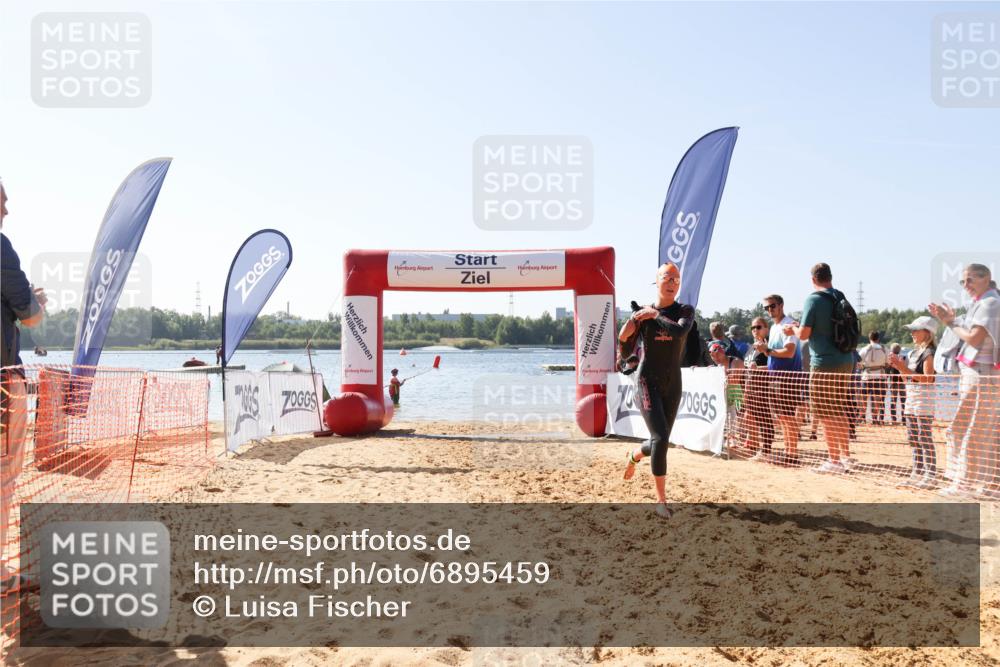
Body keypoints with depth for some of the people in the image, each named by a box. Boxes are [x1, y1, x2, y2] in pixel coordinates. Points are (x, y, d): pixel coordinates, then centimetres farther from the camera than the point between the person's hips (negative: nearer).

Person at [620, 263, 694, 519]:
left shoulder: (685, 311, 1)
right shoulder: (643, 312, 1)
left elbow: (680, 331, -22)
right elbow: (623, 337, -14)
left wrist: (656, 315, -14)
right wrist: (637, 316, -23)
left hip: (673, 384, 3)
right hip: (648, 382, -3)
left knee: (661, 442, 12)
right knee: (660, 439, -16)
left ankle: (635, 455, 48)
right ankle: (661, 499, -7)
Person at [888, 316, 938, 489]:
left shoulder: (928, 353, -10)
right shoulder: (913, 353, 16)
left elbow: (928, 379, -20)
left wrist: (905, 369, -23)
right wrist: (898, 367, 5)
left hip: (924, 400, -9)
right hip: (910, 399, 9)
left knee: (925, 439, -9)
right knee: (913, 439, 12)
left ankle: (930, 475, -6)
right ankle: (918, 474, 18)